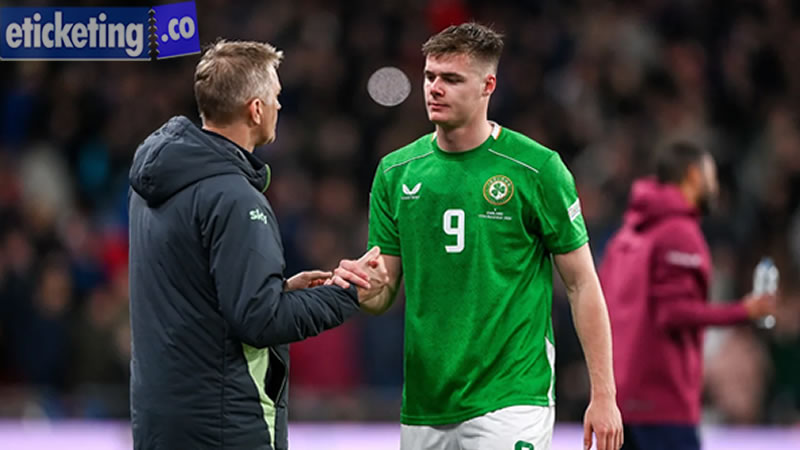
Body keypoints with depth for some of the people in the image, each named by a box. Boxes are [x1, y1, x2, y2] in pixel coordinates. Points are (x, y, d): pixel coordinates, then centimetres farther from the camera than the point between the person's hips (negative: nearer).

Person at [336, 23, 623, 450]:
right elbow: (384, 293, 11)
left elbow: (581, 284, -1)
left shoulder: (537, 168, -5)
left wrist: (603, 396, -5)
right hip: (423, 405, 5)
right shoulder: (397, 171, 7)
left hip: (510, 401, -5)